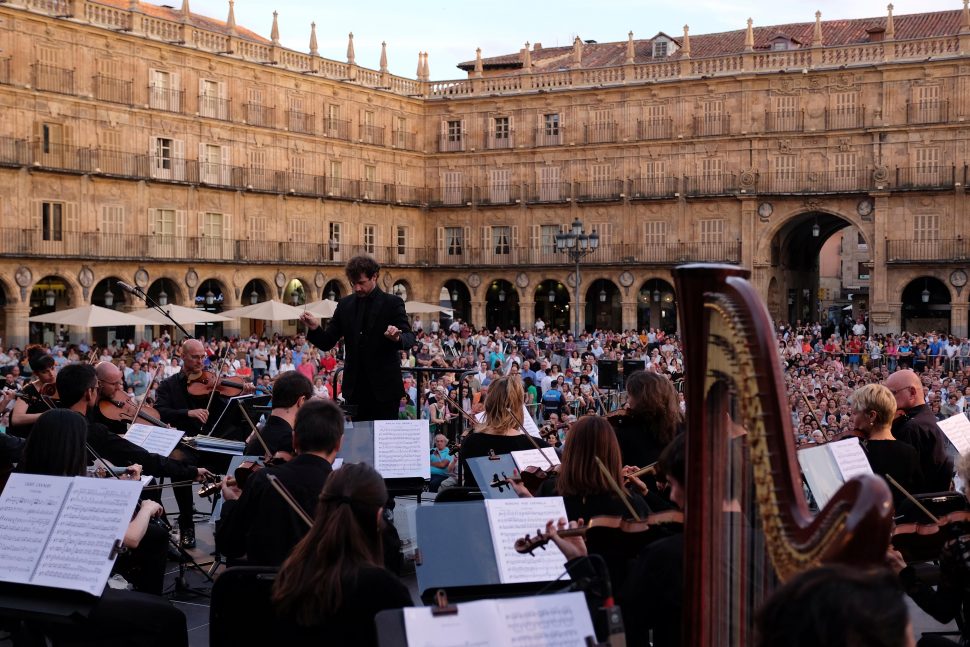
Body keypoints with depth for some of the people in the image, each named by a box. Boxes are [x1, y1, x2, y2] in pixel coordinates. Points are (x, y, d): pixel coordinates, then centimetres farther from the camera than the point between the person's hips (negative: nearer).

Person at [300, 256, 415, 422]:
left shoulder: (393, 303, -2)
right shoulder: (345, 305, 8)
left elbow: (410, 338, -8)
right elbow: (327, 343, 6)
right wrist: (315, 328, -15)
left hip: (384, 387, -3)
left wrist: (397, 338, -31)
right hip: (355, 388, 3)